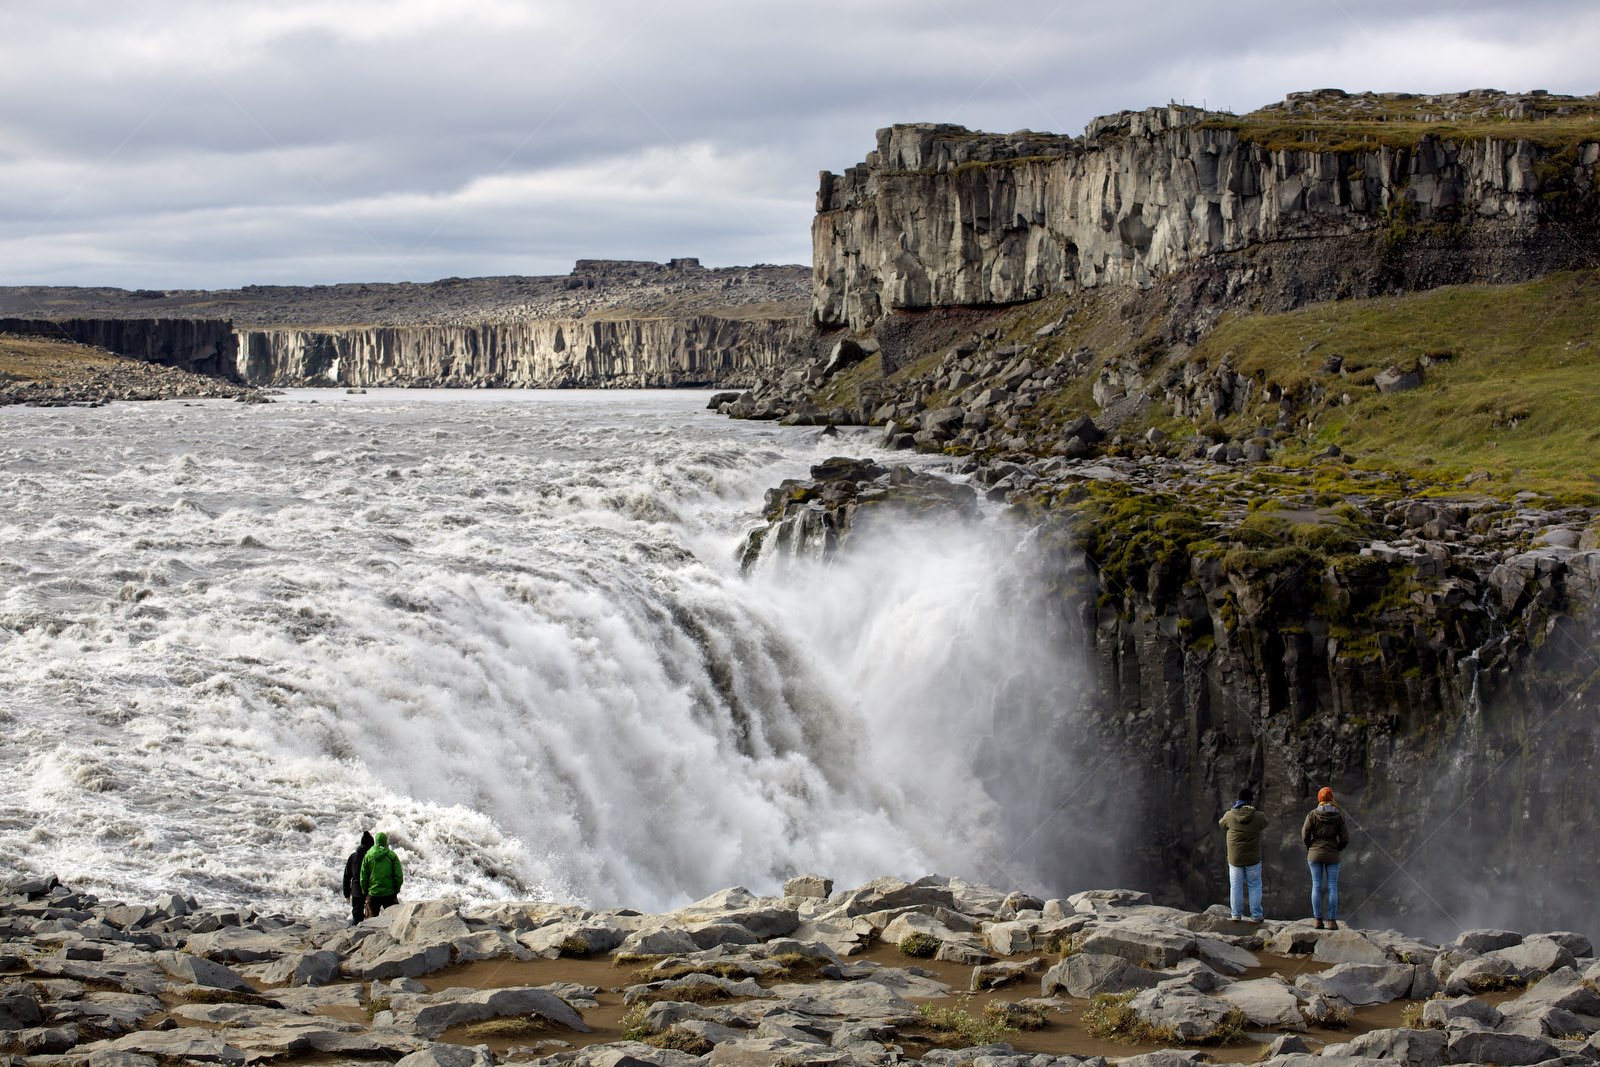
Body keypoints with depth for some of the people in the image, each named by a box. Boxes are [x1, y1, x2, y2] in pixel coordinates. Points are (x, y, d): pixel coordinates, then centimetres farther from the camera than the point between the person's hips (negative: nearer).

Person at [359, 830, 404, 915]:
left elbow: (363, 877, 1)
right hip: (389, 894, -1)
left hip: (373, 895, 1)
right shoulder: (392, 856, -5)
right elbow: (399, 876, -5)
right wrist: (396, 890, 7)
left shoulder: (368, 856, -2)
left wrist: (365, 892, 12)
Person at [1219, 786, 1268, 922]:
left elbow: (1221, 823, 11)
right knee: (1254, 886, 10)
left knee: (1235, 886, 11)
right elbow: (1265, 823, 11)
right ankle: (1256, 916, 11)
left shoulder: (1230, 815, -9)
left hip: (1234, 858, 1)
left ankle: (1236, 914, 16)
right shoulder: (1258, 816, -12)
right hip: (1253, 859, -1)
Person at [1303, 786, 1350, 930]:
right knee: (1333, 887, 5)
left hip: (1314, 855, 0)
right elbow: (1345, 838, -4)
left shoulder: (1312, 814, -7)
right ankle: (1332, 921, 2)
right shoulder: (1338, 816, -5)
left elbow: (1305, 836, -6)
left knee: (1316, 887, 6)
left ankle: (1318, 920, 5)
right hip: (1332, 856, 0)